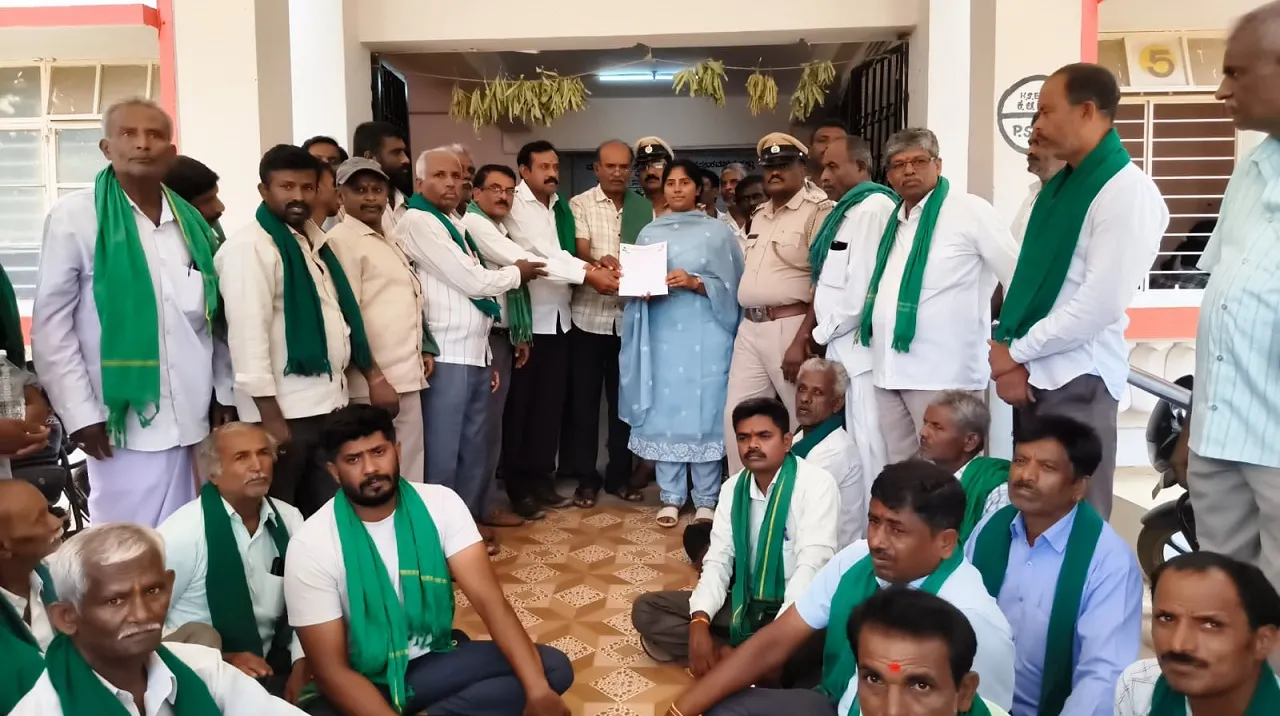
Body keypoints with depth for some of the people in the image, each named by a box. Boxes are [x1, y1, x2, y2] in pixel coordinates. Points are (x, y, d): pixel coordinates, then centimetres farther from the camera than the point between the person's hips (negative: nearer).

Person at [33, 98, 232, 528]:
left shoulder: (192, 221, 9)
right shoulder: (75, 217, -4)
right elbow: (51, 324, -4)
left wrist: (224, 392, 10)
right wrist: (80, 414, -9)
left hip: (195, 418, 4)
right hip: (125, 421, -4)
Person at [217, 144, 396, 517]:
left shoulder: (316, 241, 14)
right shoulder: (249, 247, -12)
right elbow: (248, 333, -19)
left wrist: (374, 376, 15)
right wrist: (269, 415, -22)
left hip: (329, 401, 8)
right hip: (285, 409, -8)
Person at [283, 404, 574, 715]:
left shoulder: (440, 503, -9)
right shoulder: (311, 545, -16)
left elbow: (489, 598, -16)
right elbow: (331, 669, -17)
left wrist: (537, 689, -28)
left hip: (433, 659, 3)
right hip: (363, 680, -3)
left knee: (553, 667, -16)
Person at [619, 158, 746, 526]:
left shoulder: (716, 231, 4)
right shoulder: (649, 233, 13)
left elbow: (729, 286, 0)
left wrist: (693, 283, -15)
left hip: (705, 335, -2)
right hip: (662, 334, 3)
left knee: (704, 413, -1)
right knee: (664, 412, 2)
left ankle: (706, 500, 10)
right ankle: (671, 498, 13)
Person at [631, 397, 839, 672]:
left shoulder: (816, 483, -14)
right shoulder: (733, 488, 5)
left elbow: (811, 565, -23)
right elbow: (718, 560, 0)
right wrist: (699, 623, -18)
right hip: (743, 603, 6)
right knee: (645, 609, -6)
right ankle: (726, 653, -17)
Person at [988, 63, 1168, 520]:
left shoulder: (1126, 190, -11)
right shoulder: (1057, 187, 14)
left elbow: (1101, 303, -18)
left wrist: (1016, 353, -11)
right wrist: (1011, 358, -2)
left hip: (1076, 379, -7)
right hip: (1033, 374, 8)